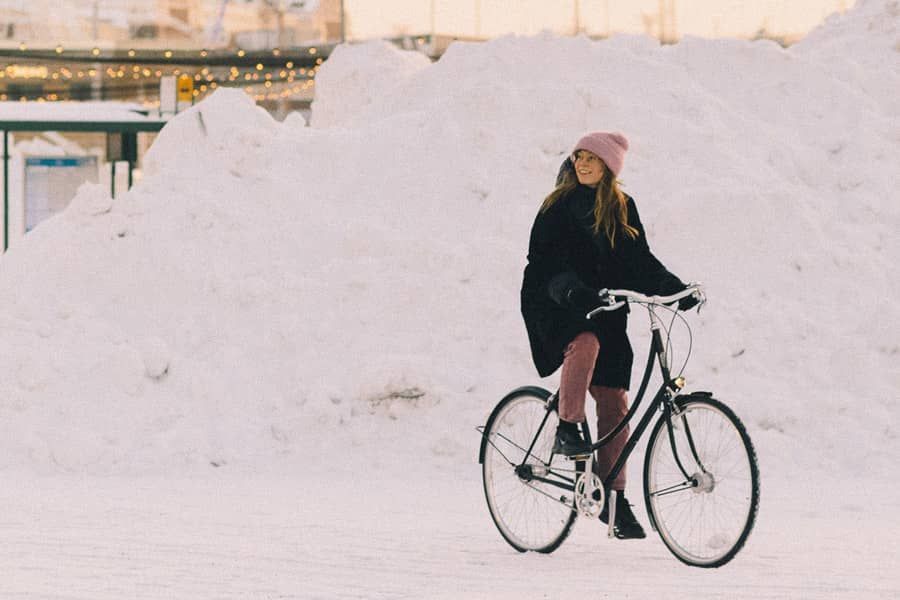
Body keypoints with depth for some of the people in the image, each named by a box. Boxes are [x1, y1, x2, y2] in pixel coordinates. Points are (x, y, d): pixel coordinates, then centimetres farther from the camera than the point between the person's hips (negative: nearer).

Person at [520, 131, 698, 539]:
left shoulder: (622, 208, 10)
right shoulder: (558, 206, -1)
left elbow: (639, 260, 11)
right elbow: (545, 260, -13)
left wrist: (675, 288, -5)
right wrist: (572, 290, -31)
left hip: (604, 310, 4)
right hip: (558, 307, -4)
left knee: (614, 405, -3)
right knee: (585, 344, -38)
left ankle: (614, 498, 3)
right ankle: (567, 430, -25)